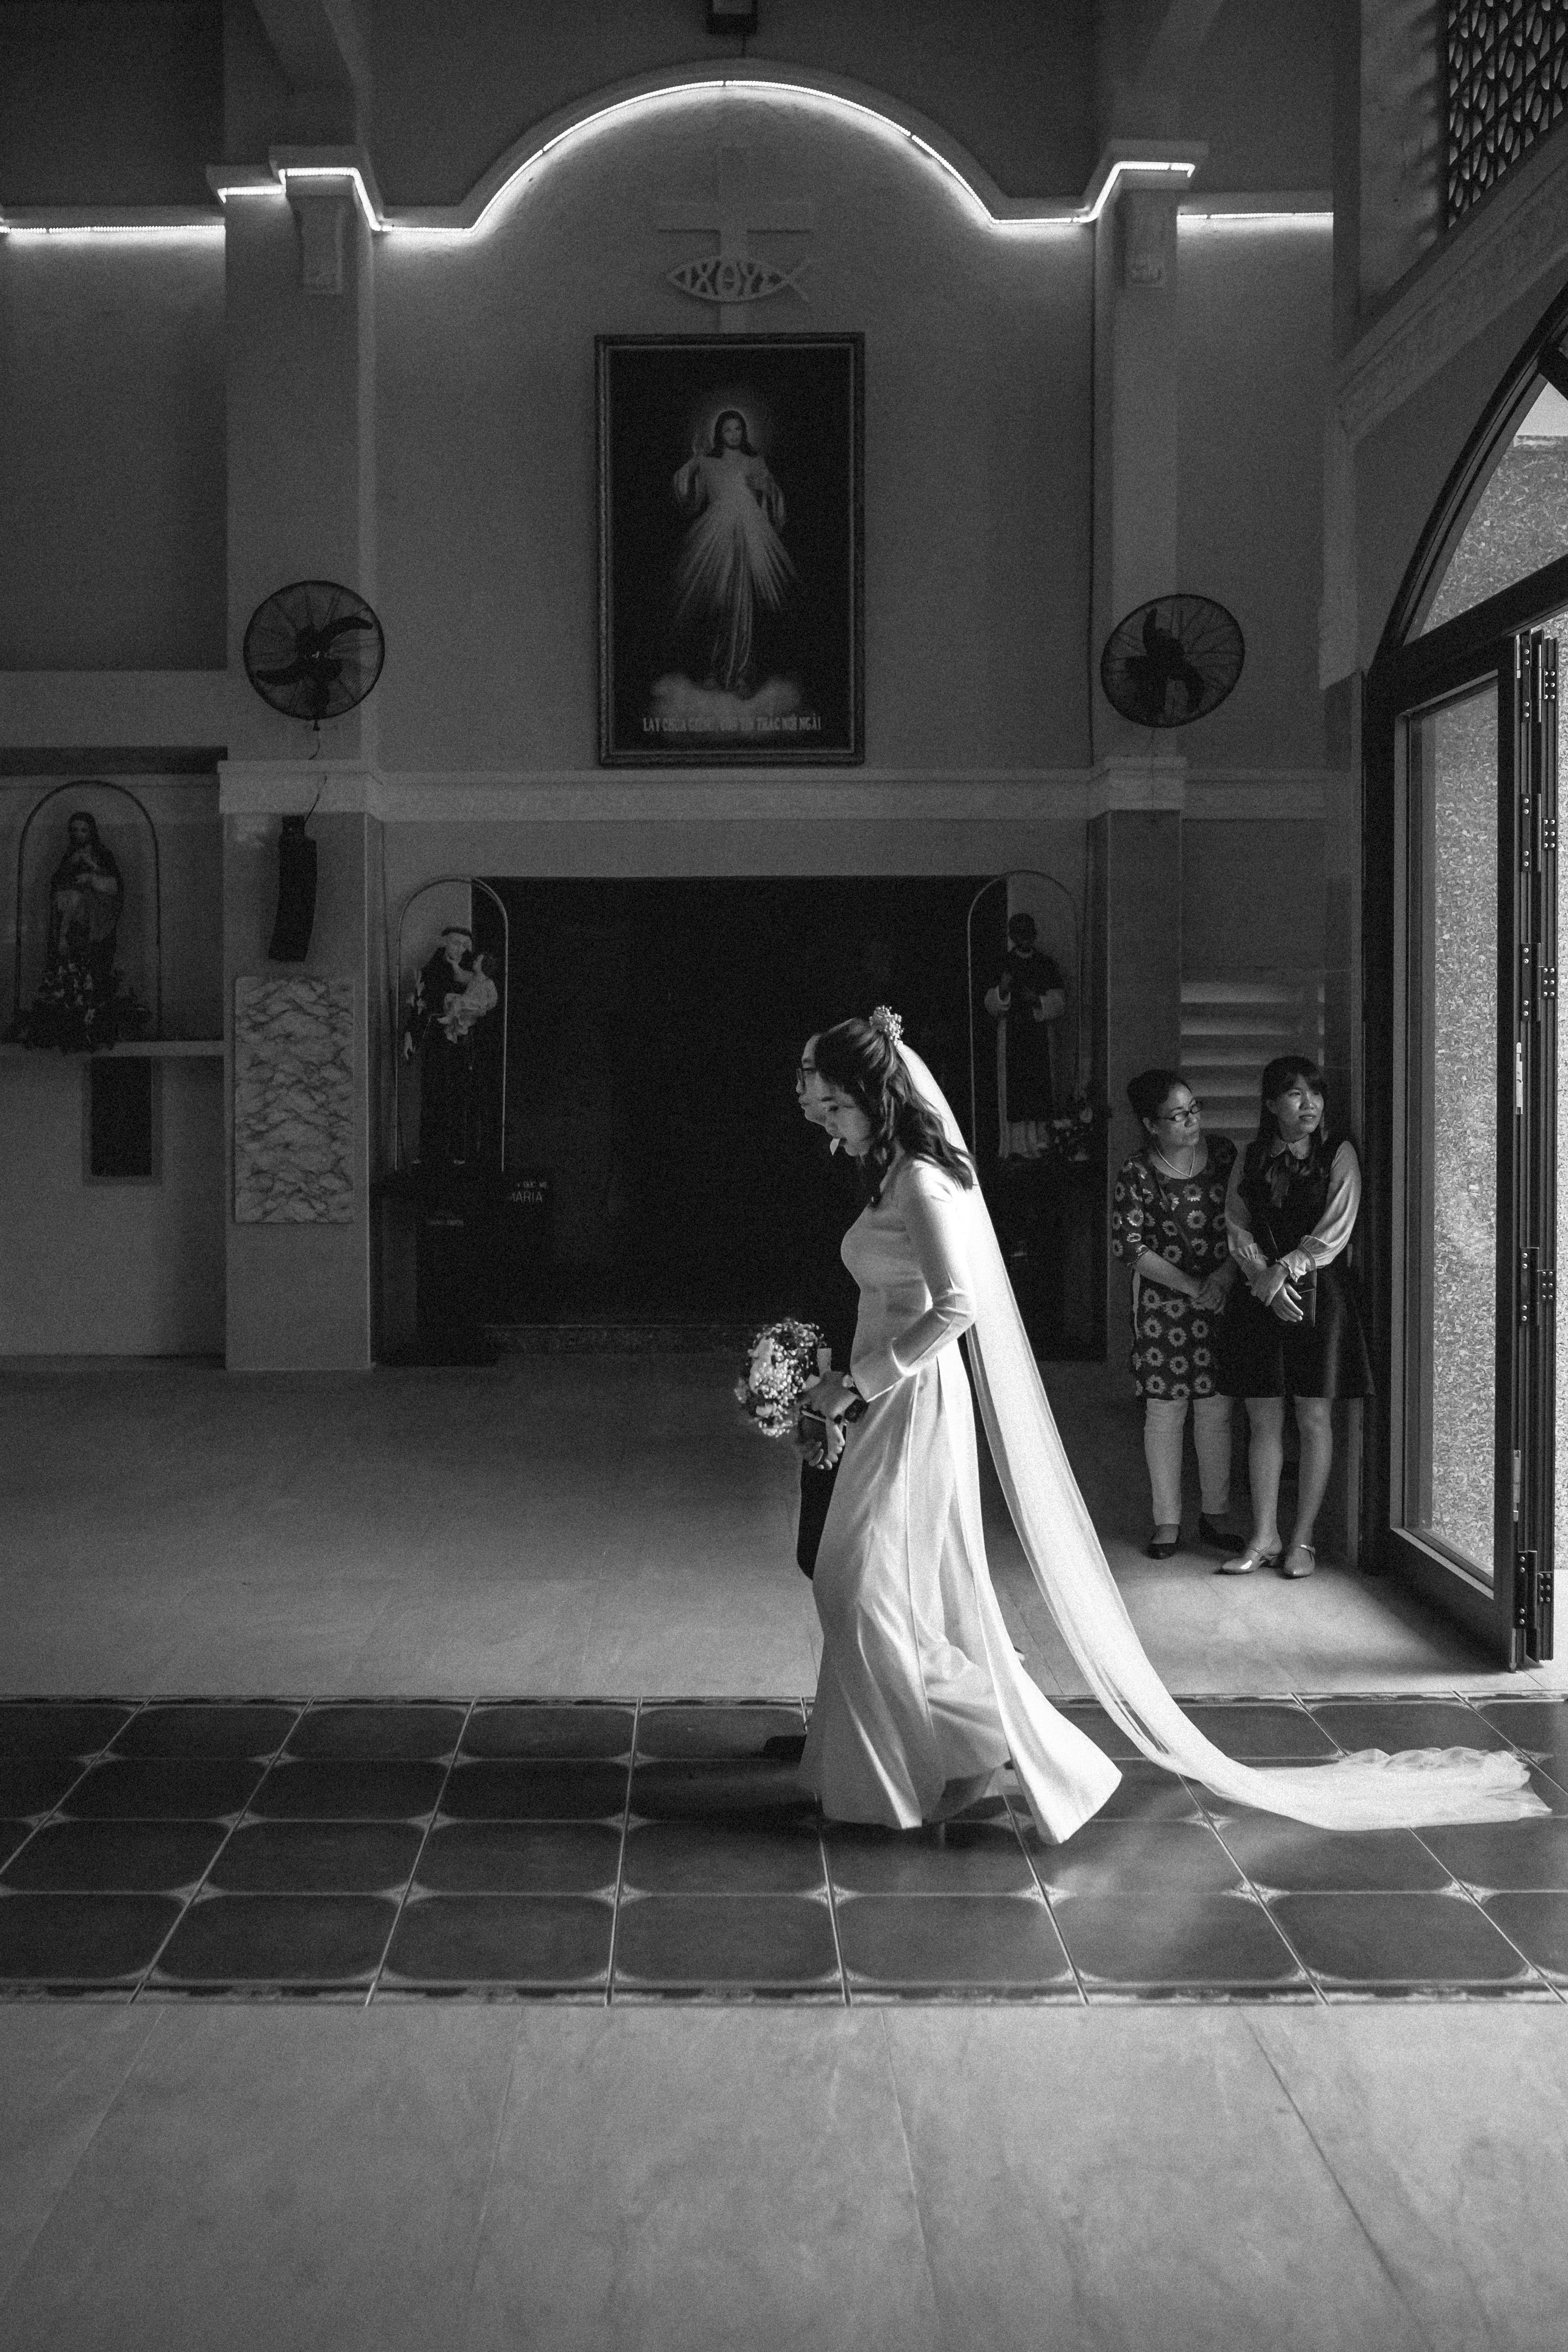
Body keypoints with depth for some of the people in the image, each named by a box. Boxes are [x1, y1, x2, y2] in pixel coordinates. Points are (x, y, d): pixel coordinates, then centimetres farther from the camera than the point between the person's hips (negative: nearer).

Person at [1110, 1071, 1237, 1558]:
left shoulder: (1224, 1153, 0)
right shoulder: (1138, 1175, -9)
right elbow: (1128, 1245, -12)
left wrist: (1224, 1277, -12)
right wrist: (1190, 1286, -15)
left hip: (1223, 1297, 3)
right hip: (1163, 1303, -2)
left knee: (1216, 1409, 6)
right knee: (1165, 1411, 2)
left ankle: (1214, 1515, 19)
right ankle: (1167, 1522, 11)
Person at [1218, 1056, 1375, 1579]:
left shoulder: (1338, 1155, -1)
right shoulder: (1250, 1159, 8)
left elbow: (1334, 1232, -8)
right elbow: (1238, 1229, 3)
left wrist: (1285, 1270, -14)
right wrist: (1266, 1281, -11)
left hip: (1319, 1294, -2)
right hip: (1261, 1295, 3)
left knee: (1314, 1420, 1)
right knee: (1264, 1420, 4)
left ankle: (1303, 1538, 10)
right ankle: (1264, 1538, 11)